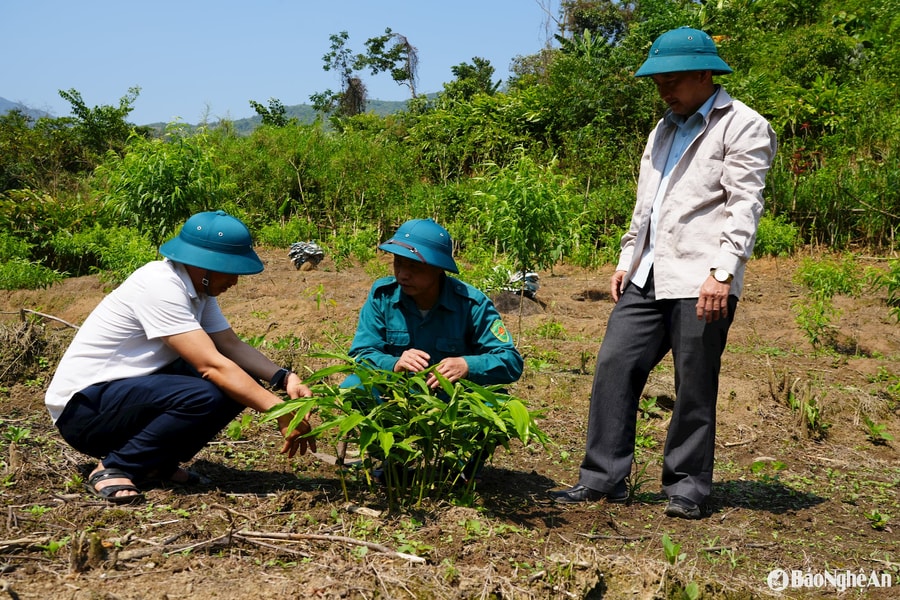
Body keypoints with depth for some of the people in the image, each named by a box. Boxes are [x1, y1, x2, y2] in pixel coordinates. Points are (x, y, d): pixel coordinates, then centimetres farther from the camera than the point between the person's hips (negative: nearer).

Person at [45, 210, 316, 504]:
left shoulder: (196, 286, 2)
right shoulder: (161, 286, -25)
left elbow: (232, 345, 2)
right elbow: (212, 365, -30)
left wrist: (284, 378, -15)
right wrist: (280, 412, -30)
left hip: (132, 390, 9)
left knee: (243, 380, -5)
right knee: (203, 396, -32)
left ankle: (158, 463, 3)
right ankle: (113, 468, -13)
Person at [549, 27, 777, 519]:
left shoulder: (743, 127, -2)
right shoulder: (664, 129, 22)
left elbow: (744, 205, -11)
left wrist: (722, 272, -19)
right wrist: (627, 260, 18)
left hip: (701, 280, -7)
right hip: (648, 276, 7)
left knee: (694, 387, 0)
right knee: (614, 366, 1)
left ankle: (686, 487, 14)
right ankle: (602, 479, 8)